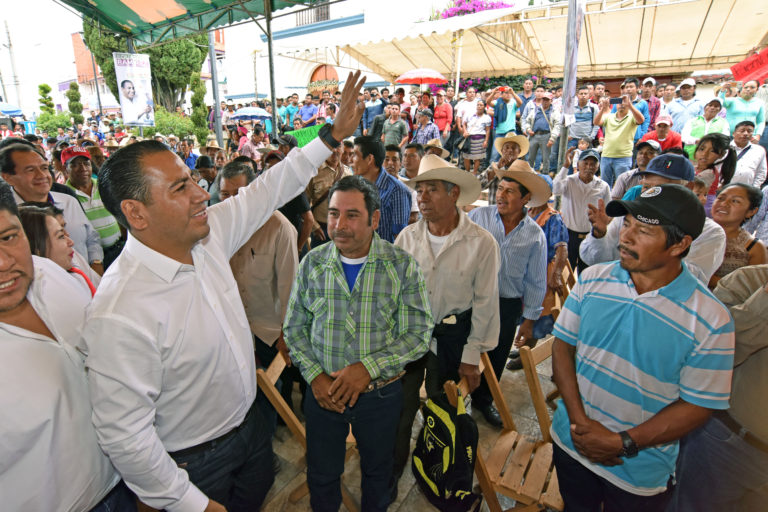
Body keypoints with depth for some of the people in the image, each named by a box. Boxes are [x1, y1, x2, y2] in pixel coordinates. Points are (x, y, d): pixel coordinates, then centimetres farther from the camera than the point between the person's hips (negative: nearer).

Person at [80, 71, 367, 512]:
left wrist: (332, 135, -2)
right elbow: (125, 438, -27)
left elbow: (267, 191, -3)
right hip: (195, 465, -6)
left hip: (250, 422, 7)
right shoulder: (121, 315, -35)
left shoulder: (206, 234, -13)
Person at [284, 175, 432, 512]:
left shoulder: (403, 266, -13)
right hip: (323, 392, 1)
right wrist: (315, 376, -11)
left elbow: (420, 334, -13)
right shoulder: (312, 263, -6)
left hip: (381, 393, -1)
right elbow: (294, 327, 1)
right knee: (321, 476, 21)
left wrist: (368, 367, -22)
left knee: (377, 472, 24)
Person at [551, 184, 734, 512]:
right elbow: (562, 345, -6)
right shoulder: (592, 279, -10)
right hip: (571, 442, 3)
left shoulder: (711, 320, -18)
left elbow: (699, 405, -13)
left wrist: (623, 443, -17)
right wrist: (580, 420, -15)